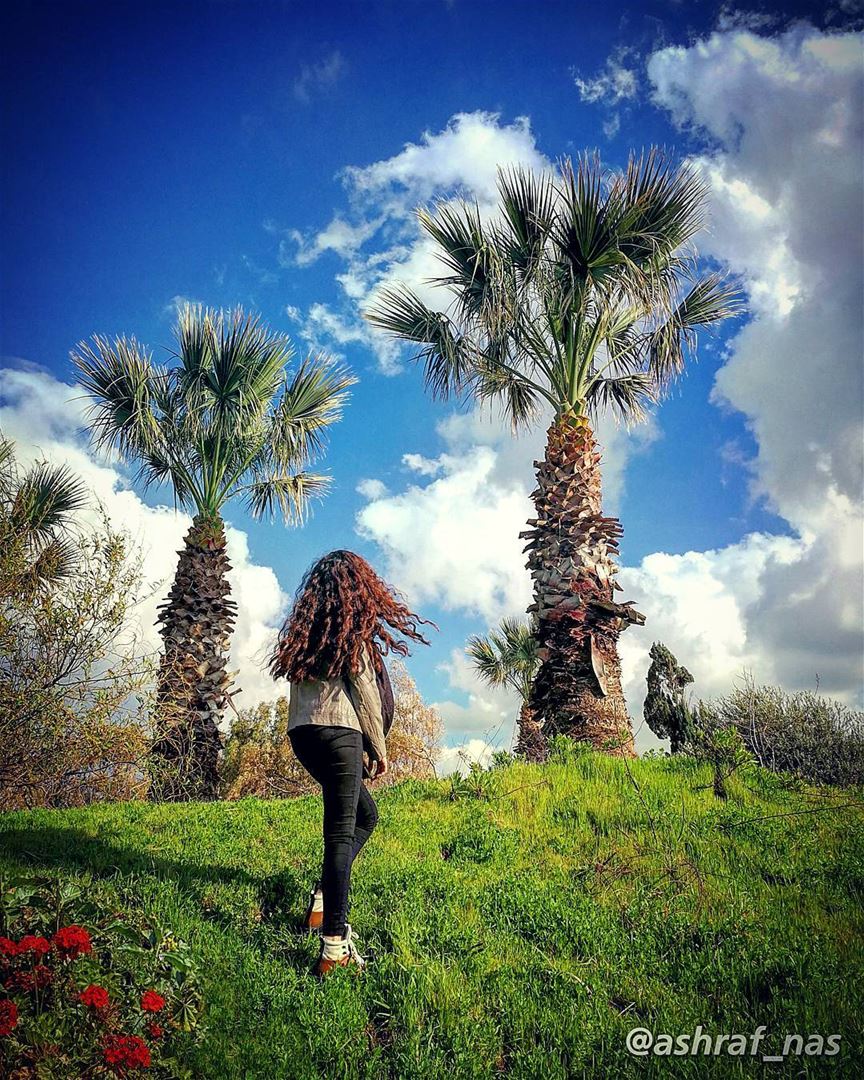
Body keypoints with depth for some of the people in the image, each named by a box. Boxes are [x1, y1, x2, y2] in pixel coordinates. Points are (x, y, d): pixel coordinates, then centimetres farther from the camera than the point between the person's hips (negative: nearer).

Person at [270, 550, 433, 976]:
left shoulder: (304, 627, 17)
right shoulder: (353, 627, -3)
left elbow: (300, 683, 16)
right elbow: (363, 689, -5)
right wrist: (379, 747, 5)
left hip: (301, 731, 8)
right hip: (338, 730, -7)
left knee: (365, 815, 20)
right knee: (341, 832, -6)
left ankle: (324, 894, 10)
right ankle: (334, 945, -7)